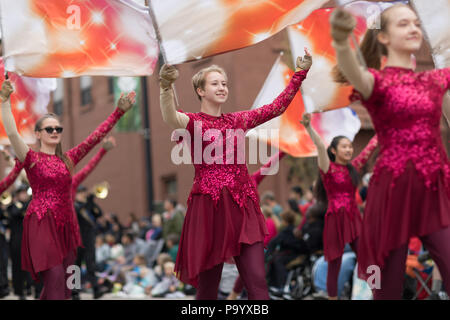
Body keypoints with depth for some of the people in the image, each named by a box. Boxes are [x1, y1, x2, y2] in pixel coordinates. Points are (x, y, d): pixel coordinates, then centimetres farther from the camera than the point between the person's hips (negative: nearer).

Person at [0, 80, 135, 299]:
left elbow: (96, 136, 11)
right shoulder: (31, 159, 0)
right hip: (42, 224, -6)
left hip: (66, 225, 6)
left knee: (62, 286, 7)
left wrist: (119, 111, 8)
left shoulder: (67, 158, 13)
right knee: (55, 283, -14)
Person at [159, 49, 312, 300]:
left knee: (258, 283, -4)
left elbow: (277, 107, 21)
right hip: (210, 206, -4)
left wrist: (301, 73, 18)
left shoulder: (238, 120, 16)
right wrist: (166, 86, -44)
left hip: (243, 207, 4)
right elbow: (170, 118, -24)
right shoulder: (192, 122, -1)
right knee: (208, 284, 1)